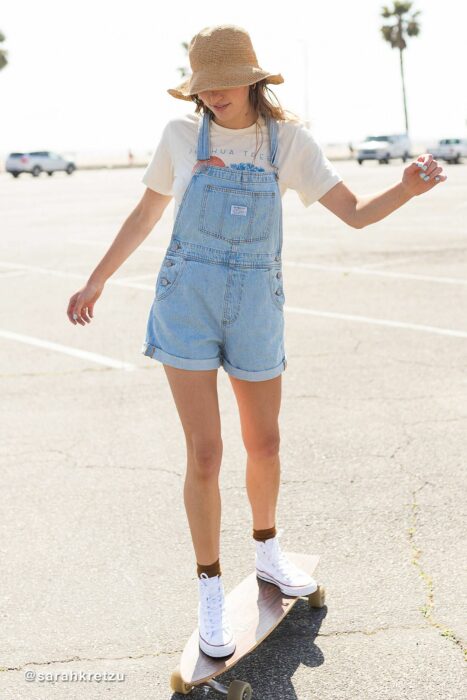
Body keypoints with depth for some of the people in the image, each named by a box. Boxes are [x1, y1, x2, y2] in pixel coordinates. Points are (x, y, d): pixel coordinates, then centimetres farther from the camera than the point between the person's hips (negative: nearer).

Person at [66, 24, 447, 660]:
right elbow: (145, 215, 11)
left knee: (265, 445, 14)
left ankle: (267, 554, 40)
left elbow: (357, 214, -2)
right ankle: (211, 592, 13)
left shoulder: (289, 140, 0)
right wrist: (96, 283, 14)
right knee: (205, 454, -5)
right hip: (187, 303, -1)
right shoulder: (181, 136, 0)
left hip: (256, 307, 2)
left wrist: (407, 189, -22)